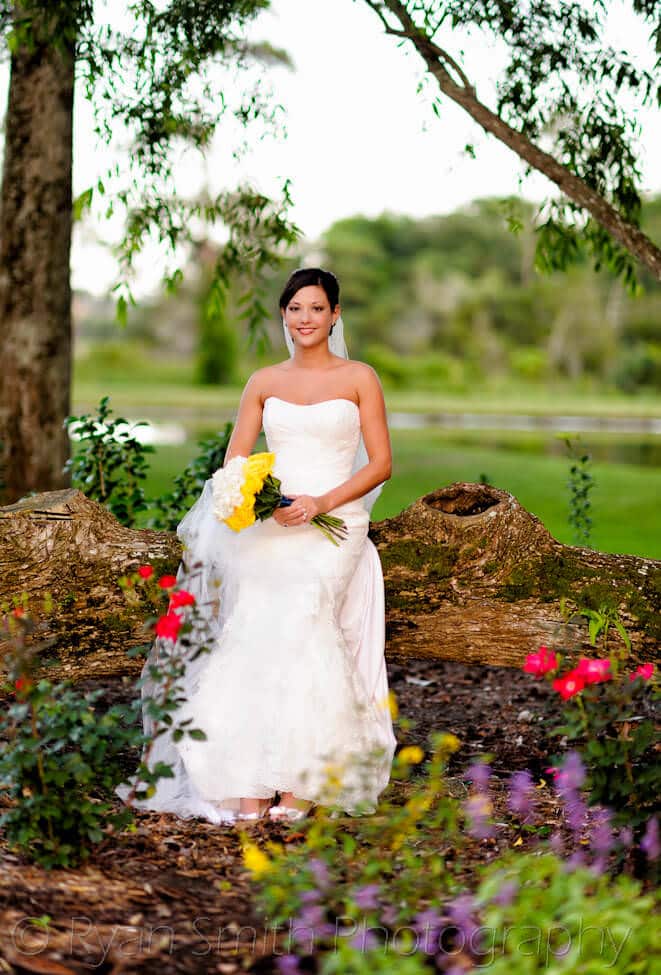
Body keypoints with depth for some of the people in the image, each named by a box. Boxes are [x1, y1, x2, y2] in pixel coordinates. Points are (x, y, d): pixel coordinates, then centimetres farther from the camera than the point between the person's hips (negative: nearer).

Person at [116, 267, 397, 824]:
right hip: (269, 526, 2)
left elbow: (381, 464, 3)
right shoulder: (264, 382, 15)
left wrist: (319, 503, -11)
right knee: (255, 636, -18)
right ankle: (251, 786, -20)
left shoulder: (359, 378, 8)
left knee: (297, 627, -24)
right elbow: (234, 463, 13)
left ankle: (301, 783, -18)